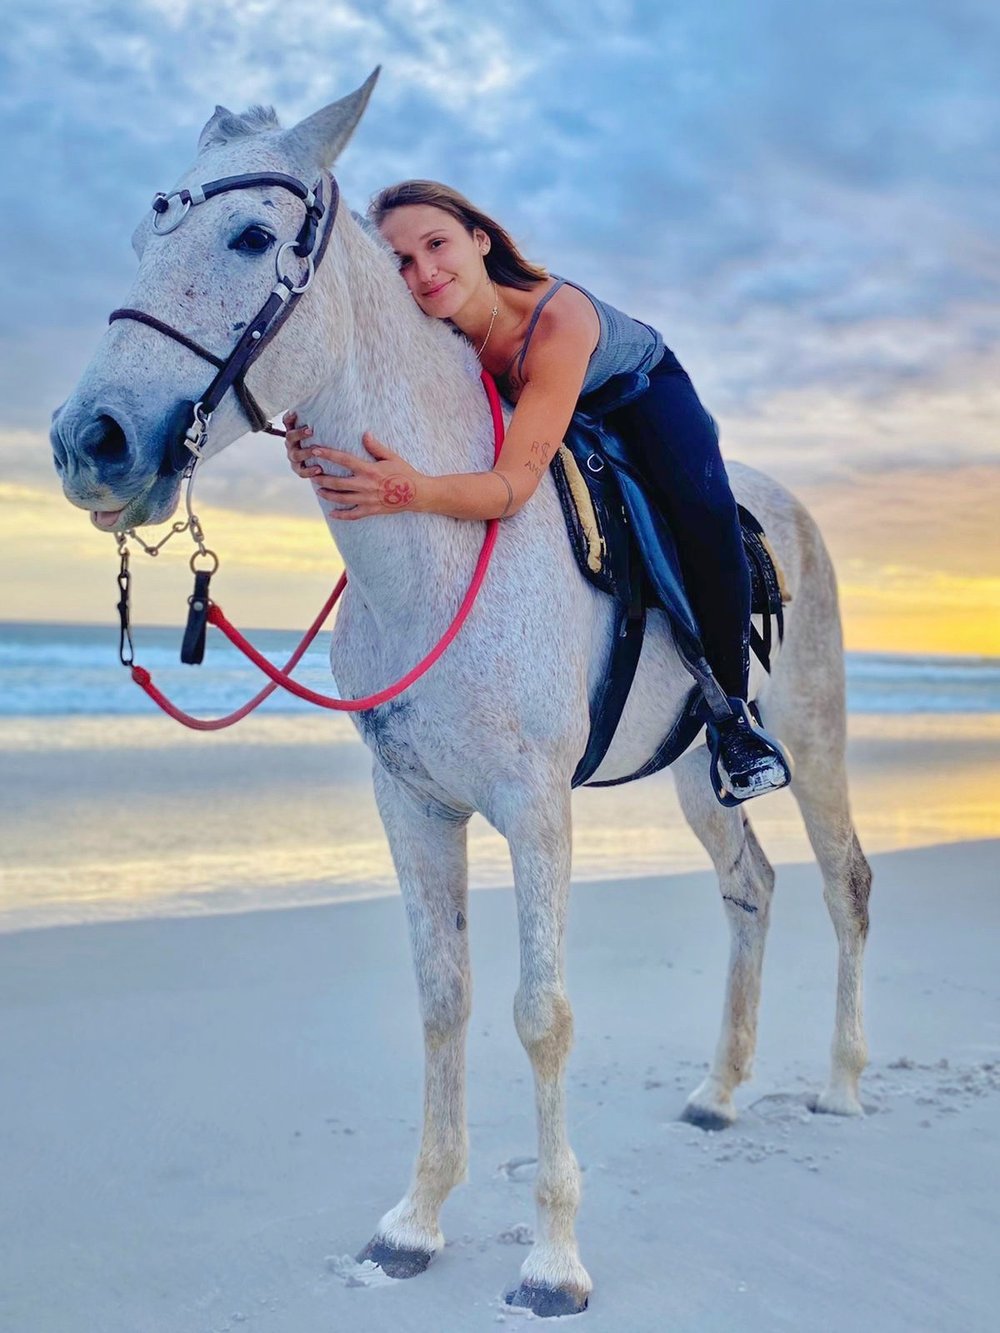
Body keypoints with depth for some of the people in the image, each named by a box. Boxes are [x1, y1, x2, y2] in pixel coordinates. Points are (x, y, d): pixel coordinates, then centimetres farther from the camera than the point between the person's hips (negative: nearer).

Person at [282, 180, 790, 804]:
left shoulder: (559, 317, -44)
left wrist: (412, 491, -72)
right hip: (523, 399, 6)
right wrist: (314, 445, -51)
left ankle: (731, 706, -15)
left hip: (643, 385, -5)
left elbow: (516, 484, -52)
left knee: (702, 508, -31)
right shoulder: (424, 331, -29)